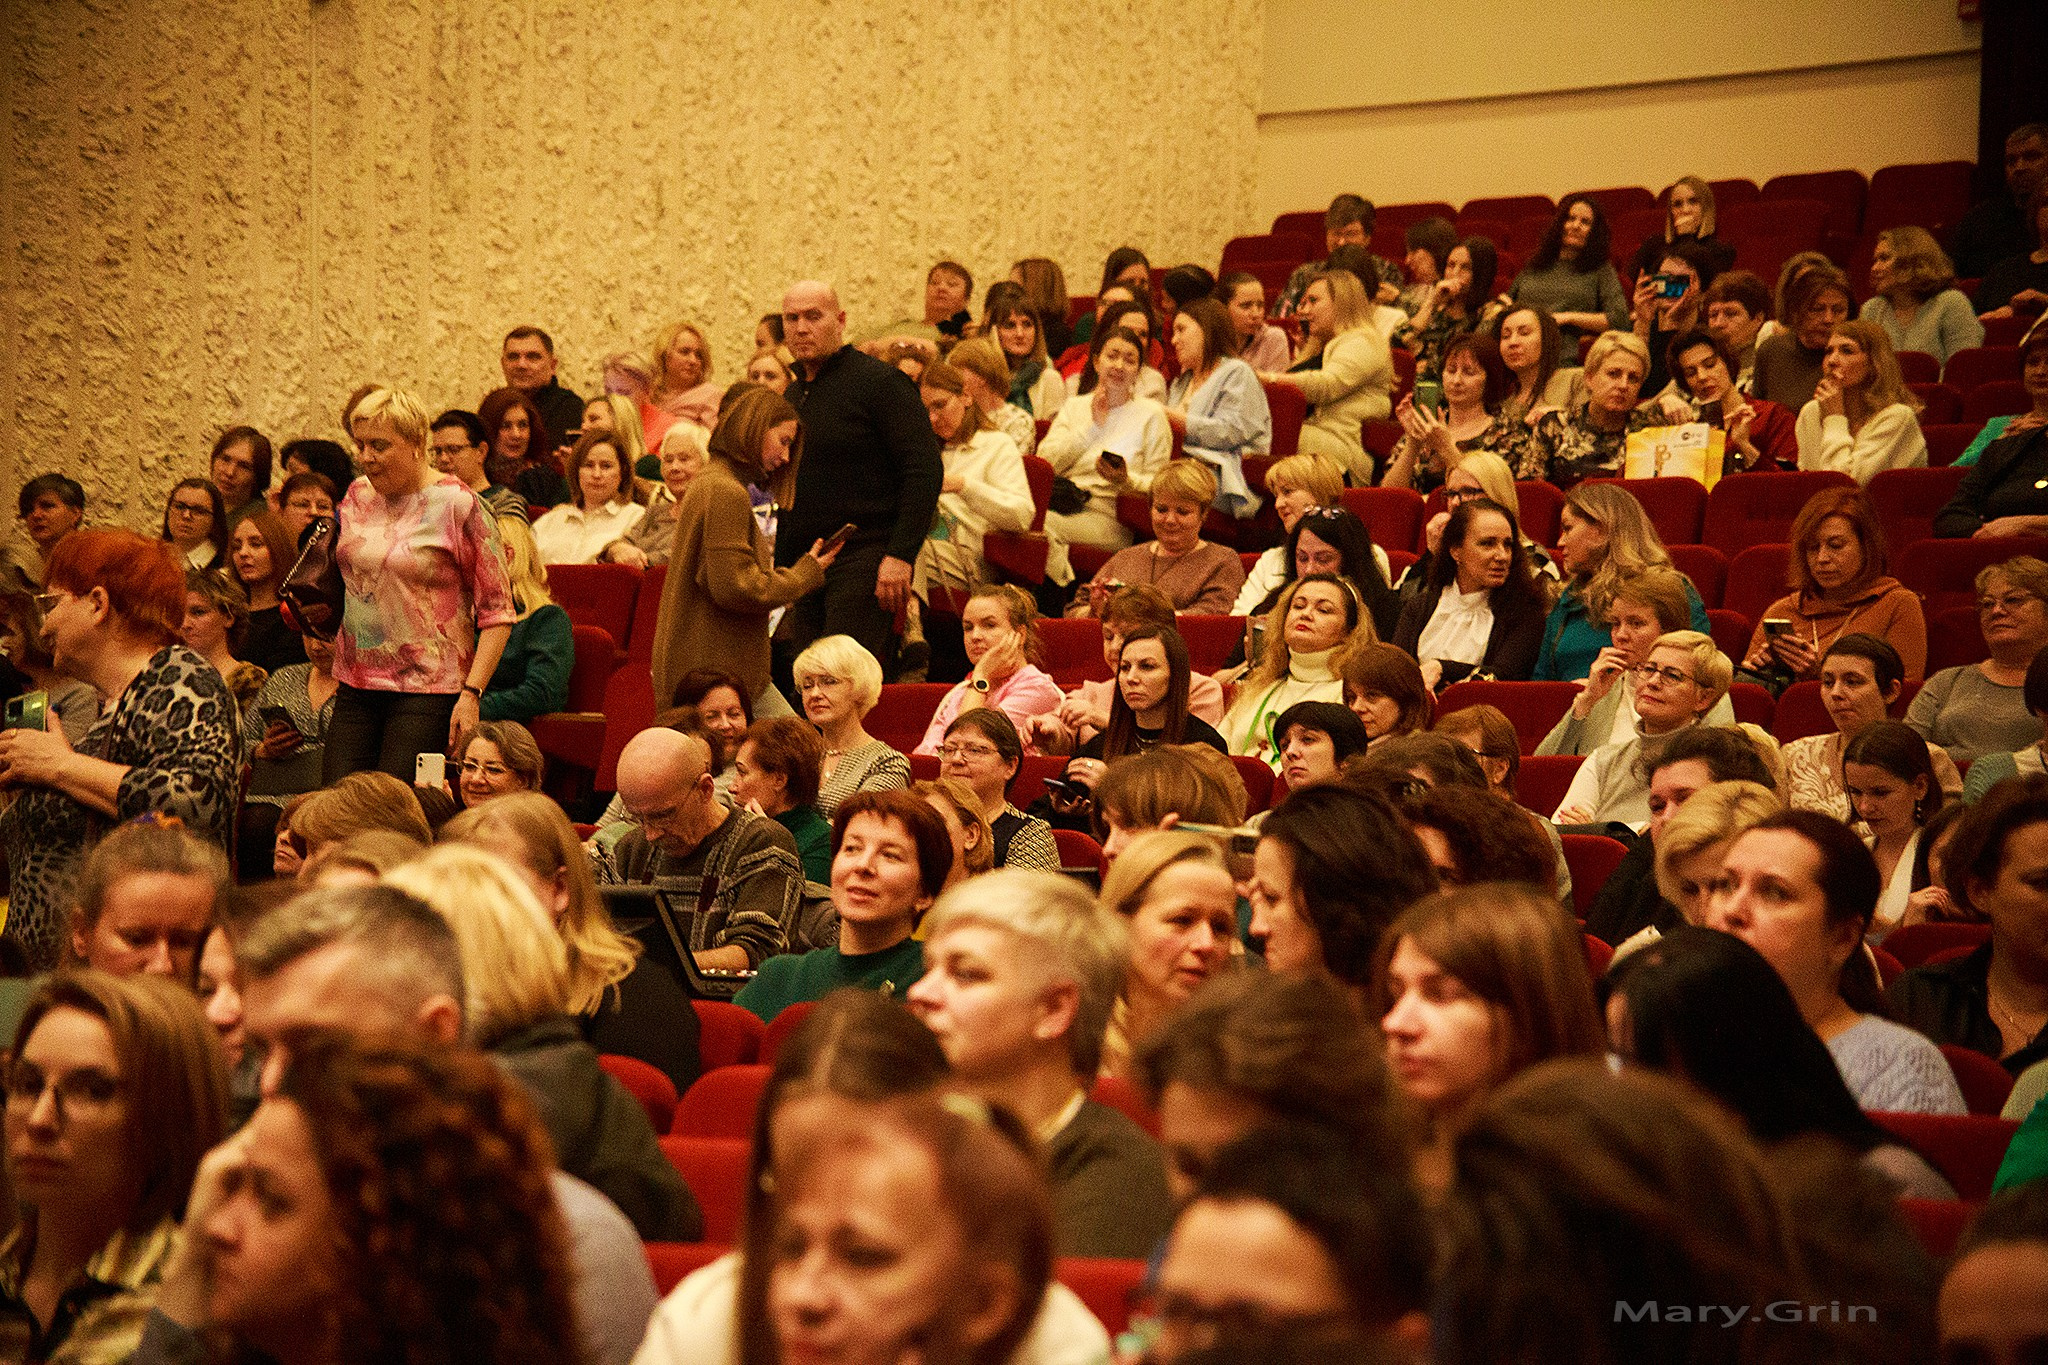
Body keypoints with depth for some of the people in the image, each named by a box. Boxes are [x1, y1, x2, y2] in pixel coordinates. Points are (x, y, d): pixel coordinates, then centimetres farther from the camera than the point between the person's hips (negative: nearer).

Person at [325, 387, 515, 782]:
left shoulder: (458, 505, -7)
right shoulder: (357, 496, 11)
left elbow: (497, 613, -8)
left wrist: (471, 694, -16)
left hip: (428, 689, -6)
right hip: (355, 686, 6)